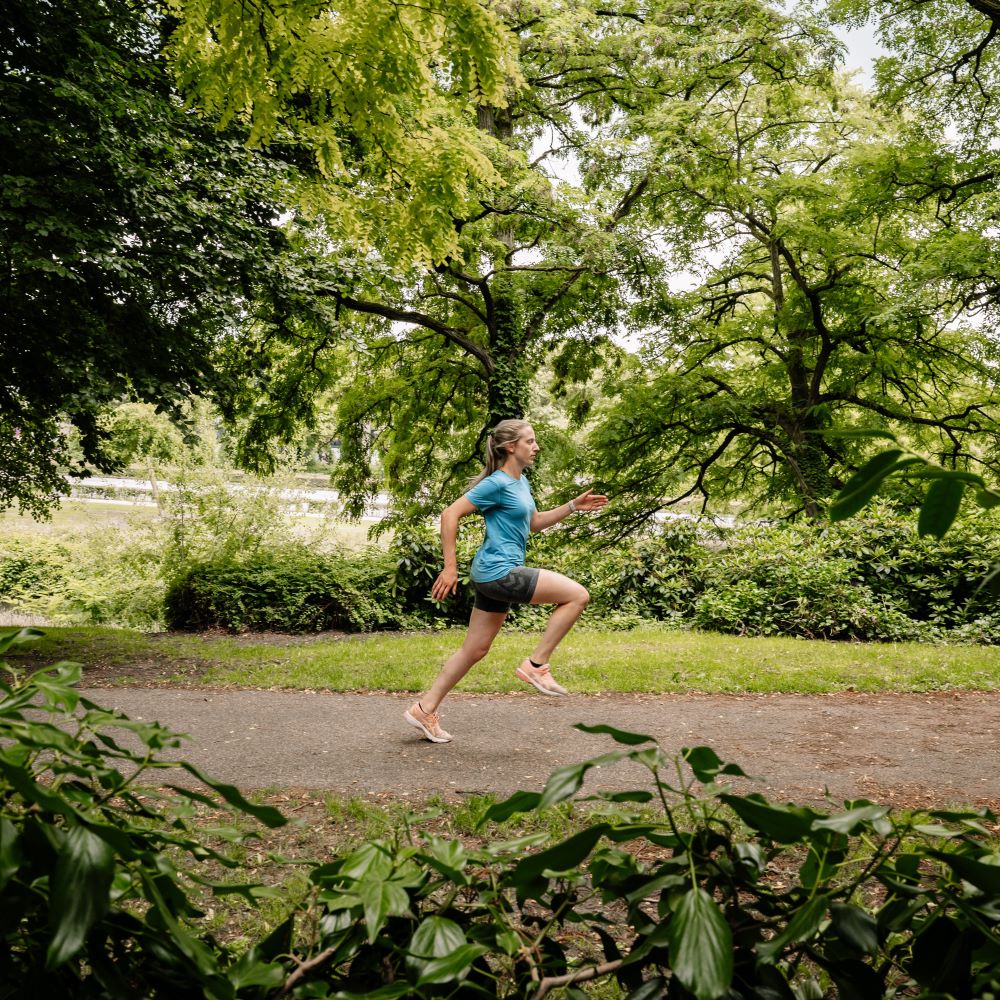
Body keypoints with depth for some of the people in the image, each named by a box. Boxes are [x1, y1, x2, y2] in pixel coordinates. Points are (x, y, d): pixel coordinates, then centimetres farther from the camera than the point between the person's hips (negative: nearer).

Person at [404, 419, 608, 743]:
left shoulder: (520, 482, 16)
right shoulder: (497, 484, -13)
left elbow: (535, 522, 27)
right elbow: (450, 515, -16)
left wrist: (573, 506, 17)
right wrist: (450, 567, -16)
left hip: (496, 576, 10)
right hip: (499, 572, -10)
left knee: (475, 649, 13)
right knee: (577, 595, -10)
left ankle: (425, 709, 18)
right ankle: (536, 664, -3)